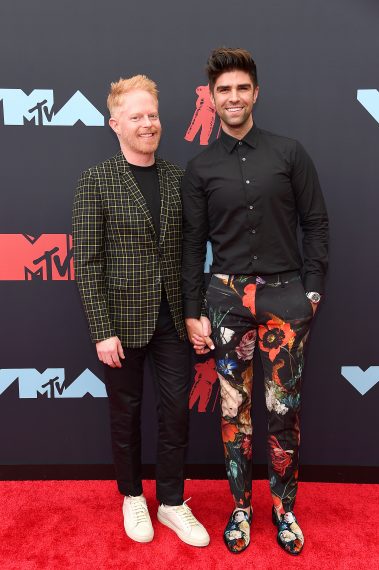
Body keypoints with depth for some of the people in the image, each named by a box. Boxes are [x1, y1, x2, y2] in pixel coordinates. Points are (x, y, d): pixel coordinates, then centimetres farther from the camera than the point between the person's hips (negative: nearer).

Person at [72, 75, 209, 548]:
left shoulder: (178, 179, 4)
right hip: (124, 320, -3)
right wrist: (102, 330, -13)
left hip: (172, 318, 3)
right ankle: (132, 496, 38)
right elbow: (86, 261, -9)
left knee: (176, 411, 10)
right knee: (126, 412, 14)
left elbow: (188, 248, 7)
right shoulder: (96, 180, -6)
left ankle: (172, 501, 31)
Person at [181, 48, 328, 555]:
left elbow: (315, 222, 5)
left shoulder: (289, 153, 4)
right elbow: (193, 244, 4)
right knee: (234, 409, 8)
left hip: (285, 295, 0)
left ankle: (285, 509, 27)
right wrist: (193, 313, 1)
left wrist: (312, 289, -2)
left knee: (285, 409, 6)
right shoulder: (200, 168, 5)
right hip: (227, 298, 1)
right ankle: (241, 506, 27)